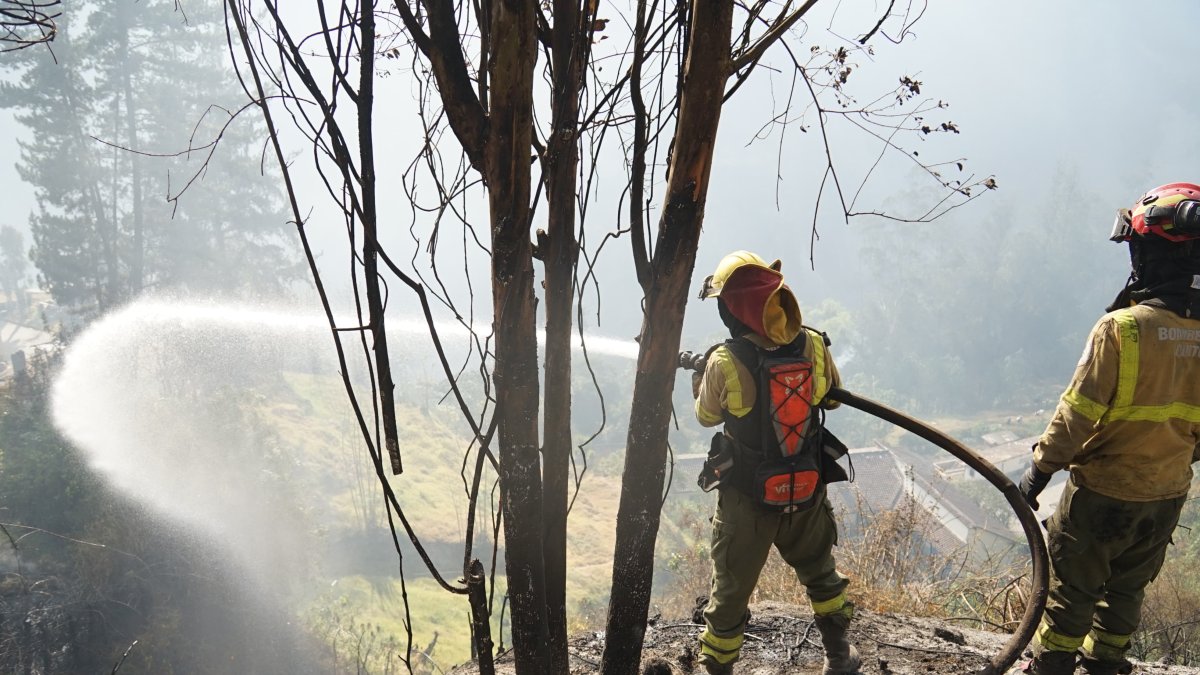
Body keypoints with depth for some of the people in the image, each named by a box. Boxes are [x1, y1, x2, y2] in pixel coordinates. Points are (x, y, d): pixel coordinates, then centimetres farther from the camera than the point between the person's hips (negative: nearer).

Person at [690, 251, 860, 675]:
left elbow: (707, 416, -2)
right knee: (820, 573, 28)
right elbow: (833, 397, 7)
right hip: (807, 493, 4)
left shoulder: (725, 362, -22)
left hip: (747, 500, -3)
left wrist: (699, 380, 17)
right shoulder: (813, 345, -13)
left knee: (730, 591, 14)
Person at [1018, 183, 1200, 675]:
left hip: (1103, 491, -5)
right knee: (1127, 588, 22)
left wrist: (1041, 467, -8)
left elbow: (1079, 411, -20)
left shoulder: (1123, 327, -24)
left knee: (1072, 588, 11)